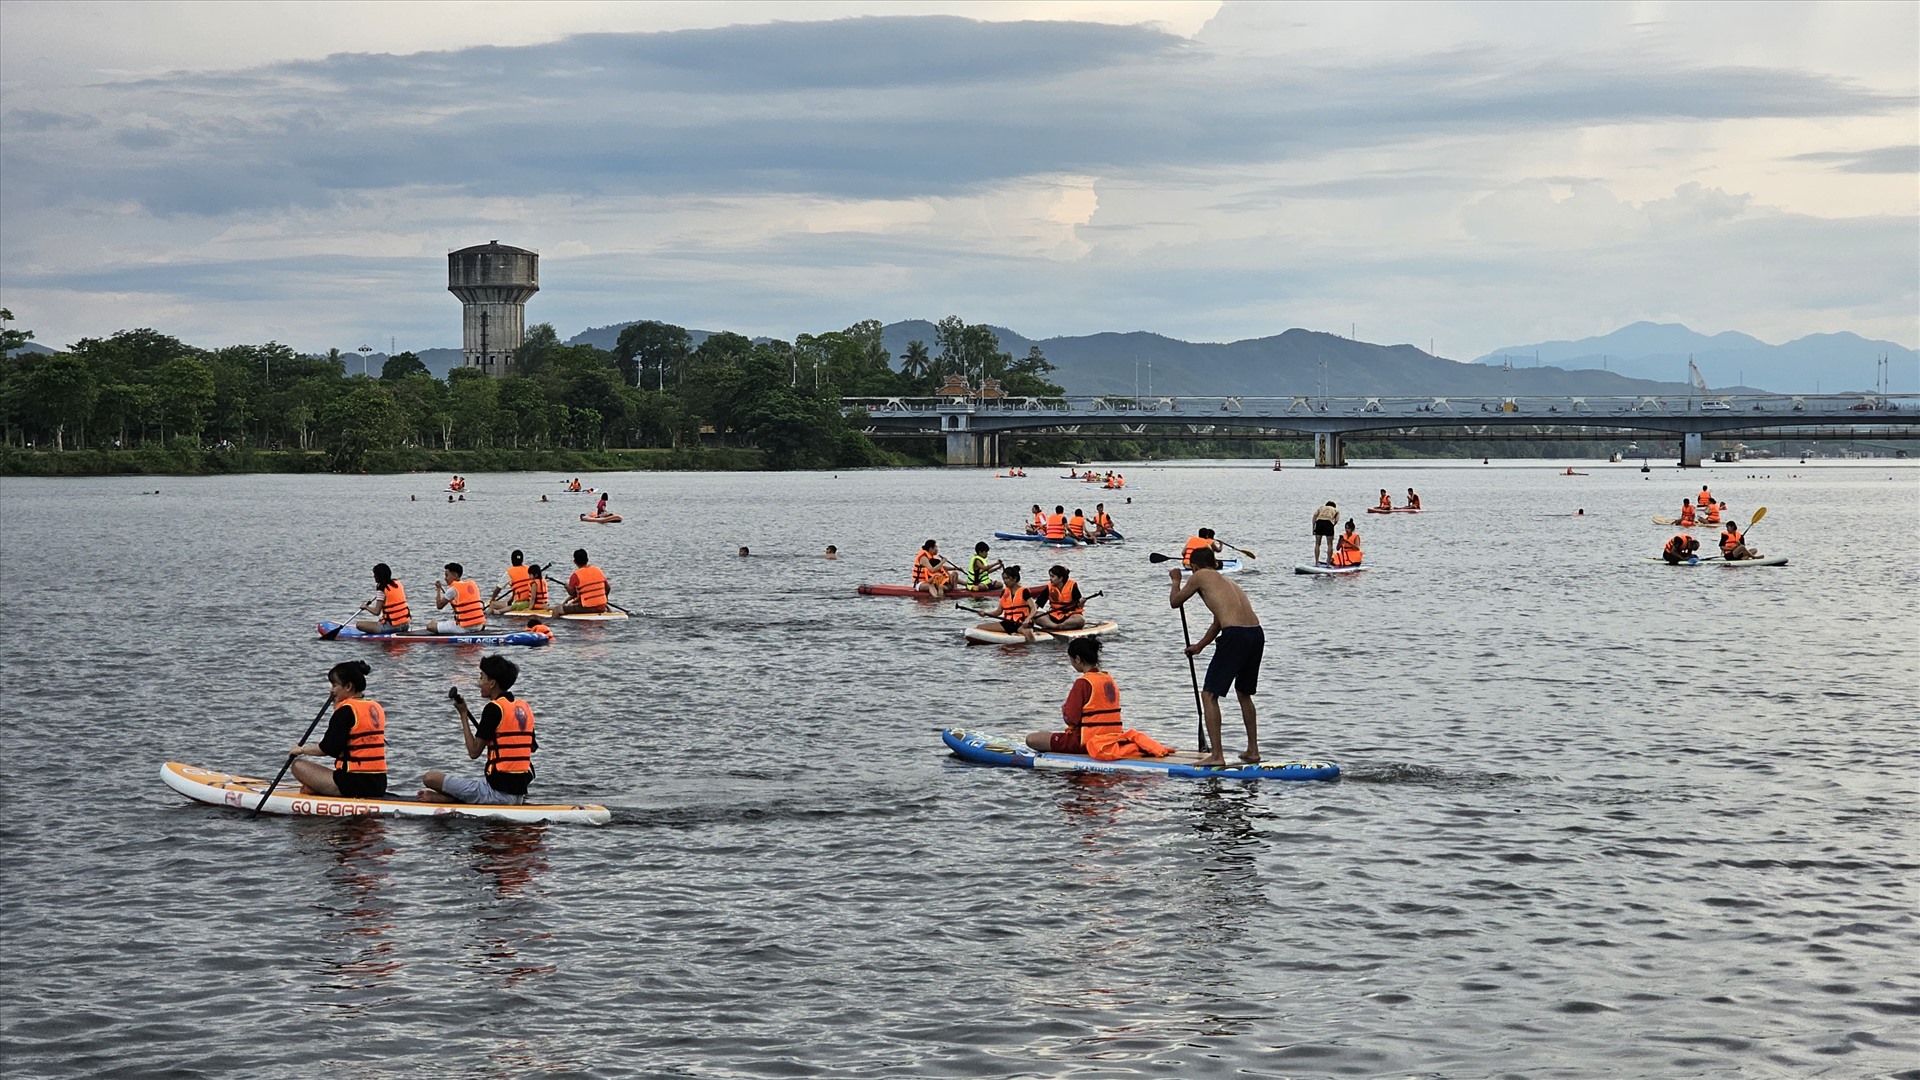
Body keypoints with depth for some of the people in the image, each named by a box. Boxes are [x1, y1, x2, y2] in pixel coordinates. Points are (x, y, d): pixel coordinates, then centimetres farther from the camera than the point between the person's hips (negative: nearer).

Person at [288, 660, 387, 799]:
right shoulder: (376, 708, 12)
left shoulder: (346, 710, -13)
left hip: (355, 784, -9)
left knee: (298, 766, 0)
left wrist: (302, 749, 2)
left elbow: (328, 749, -15)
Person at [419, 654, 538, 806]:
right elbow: (532, 747, 21)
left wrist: (463, 714, -4)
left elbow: (474, 752, -12)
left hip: (497, 791, -8)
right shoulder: (524, 707, 10)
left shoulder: (494, 708, -12)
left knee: (430, 778, -7)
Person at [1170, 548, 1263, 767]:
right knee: (1244, 693, 27)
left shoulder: (1201, 576, 7)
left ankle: (1217, 755, -7)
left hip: (1235, 635, -8)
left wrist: (1176, 581, 38)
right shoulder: (1228, 582, 29)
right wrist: (1200, 646, 54)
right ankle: (1253, 750, 30)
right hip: (1257, 634, 8)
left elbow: (1174, 602, 18)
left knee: (1209, 694, -1)